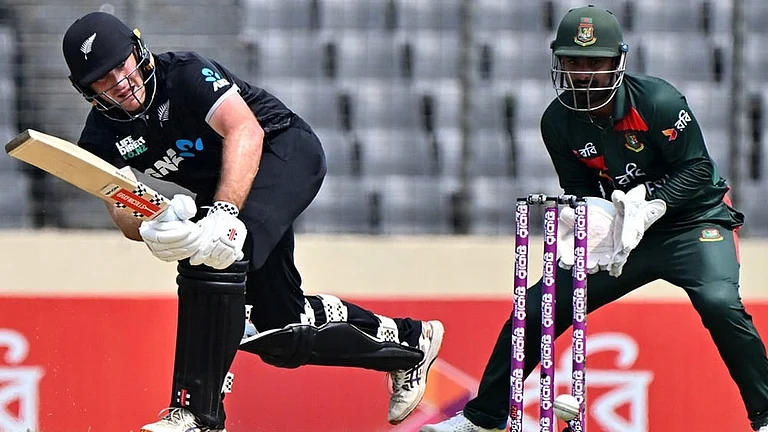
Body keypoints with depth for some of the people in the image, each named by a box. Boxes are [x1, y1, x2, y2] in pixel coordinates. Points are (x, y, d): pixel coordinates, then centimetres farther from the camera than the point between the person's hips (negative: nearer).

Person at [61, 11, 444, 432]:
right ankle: (408, 340, 31)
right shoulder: (100, 141, -7)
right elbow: (125, 215, -12)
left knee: (214, 253, -33)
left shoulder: (183, 72, -24)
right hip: (216, 191, 8)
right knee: (282, 336, 7)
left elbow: (246, 130, -35)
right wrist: (153, 230, -37)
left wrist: (223, 214, -48)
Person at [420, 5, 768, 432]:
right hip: (619, 227, 5)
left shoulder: (658, 101, -22)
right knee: (537, 308, -1)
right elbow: (581, 192, 2)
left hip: (692, 219, -5)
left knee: (720, 304, -30)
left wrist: (650, 206, -32)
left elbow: (698, 170, -18)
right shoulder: (559, 122, -7)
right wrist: (593, 228, -20)